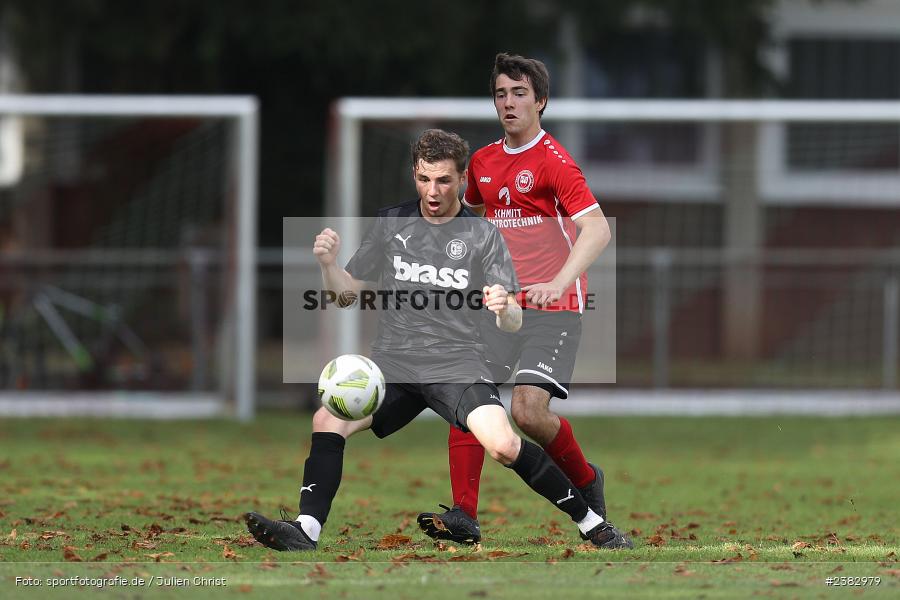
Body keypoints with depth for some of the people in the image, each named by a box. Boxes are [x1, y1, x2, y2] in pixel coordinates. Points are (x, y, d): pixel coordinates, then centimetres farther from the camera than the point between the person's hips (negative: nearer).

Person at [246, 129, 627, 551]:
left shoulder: (483, 235, 3)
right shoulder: (390, 224, 10)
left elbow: (513, 324, -2)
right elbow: (347, 293, 14)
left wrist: (504, 308, -26)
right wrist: (328, 264, -7)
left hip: (456, 363, -3)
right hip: (394, 363, 3)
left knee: (504, 446, -25)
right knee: (327, 420, -23)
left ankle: (590, 522, -9)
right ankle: (306, 531, -24)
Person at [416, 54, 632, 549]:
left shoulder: (554, 161, -11)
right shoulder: (483, 162, 12)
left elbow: (596, 230, -23)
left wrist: (560, 282, -37)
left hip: (553, 308, -6)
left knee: (529, 410, -20)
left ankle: (585, 480, 8)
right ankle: (463, 515, -8)